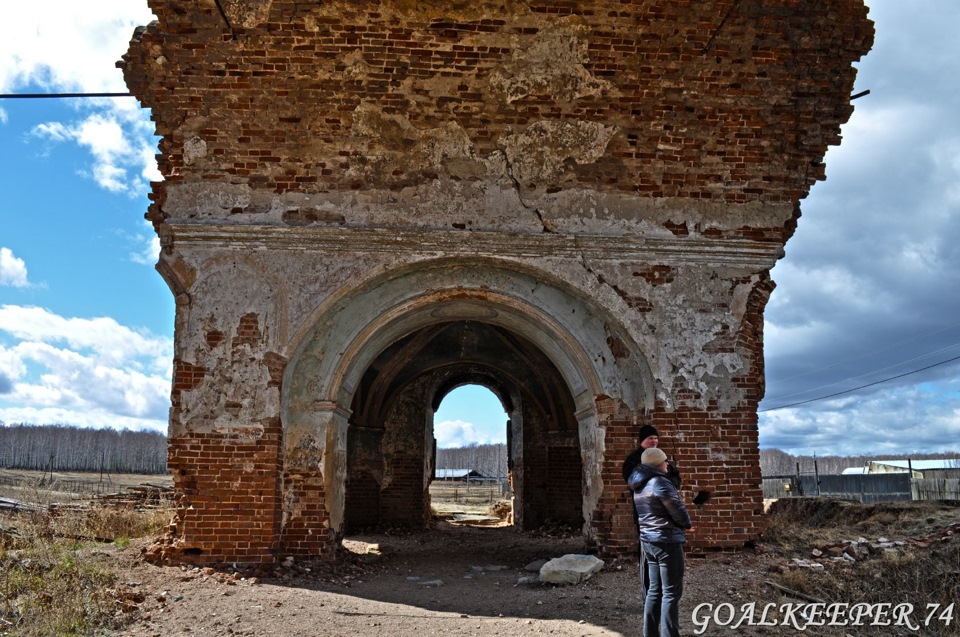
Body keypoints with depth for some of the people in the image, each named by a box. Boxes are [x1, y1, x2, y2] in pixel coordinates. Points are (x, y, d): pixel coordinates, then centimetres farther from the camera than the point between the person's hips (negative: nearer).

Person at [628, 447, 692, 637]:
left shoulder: (639, 486, 12)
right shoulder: (660, 482, -17)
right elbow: (677, 509, -15)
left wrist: (680, 525, 9)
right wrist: (687, 524, 7)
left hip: (648, 540, 9)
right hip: (667, 541, -9)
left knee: (655, 590, 14)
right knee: (671, 592, -3)